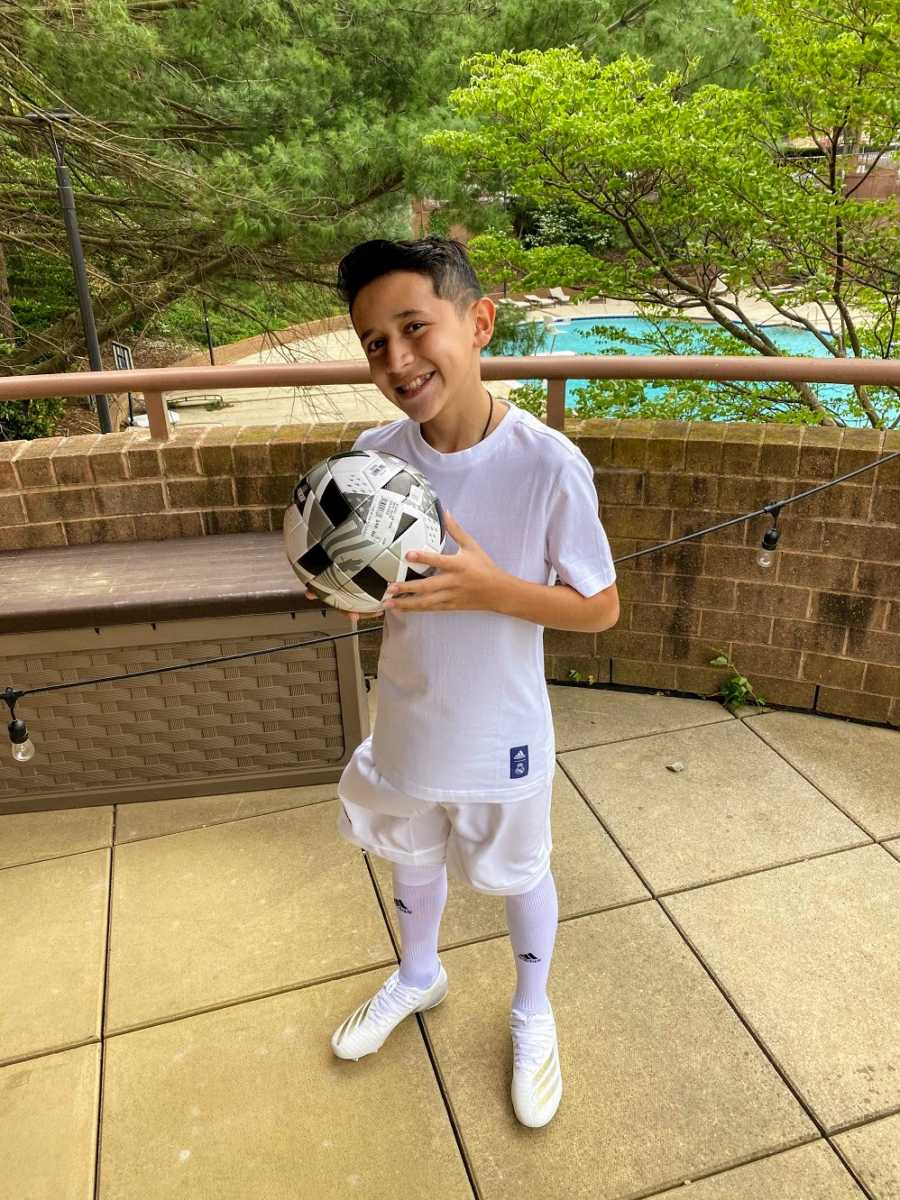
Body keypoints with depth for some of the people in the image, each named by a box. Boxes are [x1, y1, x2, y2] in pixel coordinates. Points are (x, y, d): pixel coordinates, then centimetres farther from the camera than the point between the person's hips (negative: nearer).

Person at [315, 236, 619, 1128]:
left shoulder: (549, 465, -25)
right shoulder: (373, 455, -13)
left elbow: (601, 608, -16)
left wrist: (489, 589, -31)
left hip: (500, 736, -4)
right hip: (406, 723, 4)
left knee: (518, 876, 21)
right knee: (413, 860, 28)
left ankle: (531, 1013, 52)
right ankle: (418, 975, 60)